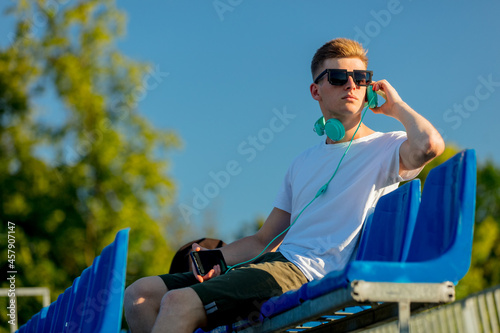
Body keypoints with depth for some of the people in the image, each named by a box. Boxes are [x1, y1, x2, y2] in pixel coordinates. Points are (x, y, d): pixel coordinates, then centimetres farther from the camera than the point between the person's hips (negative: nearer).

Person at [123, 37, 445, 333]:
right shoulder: (303, 163, 26)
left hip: (307, 272, -8)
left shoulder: (385, 148, 6)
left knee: (179, 303, -26)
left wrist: (396, 105, 0)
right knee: (140, 293, -4)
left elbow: (429, 145, -21)